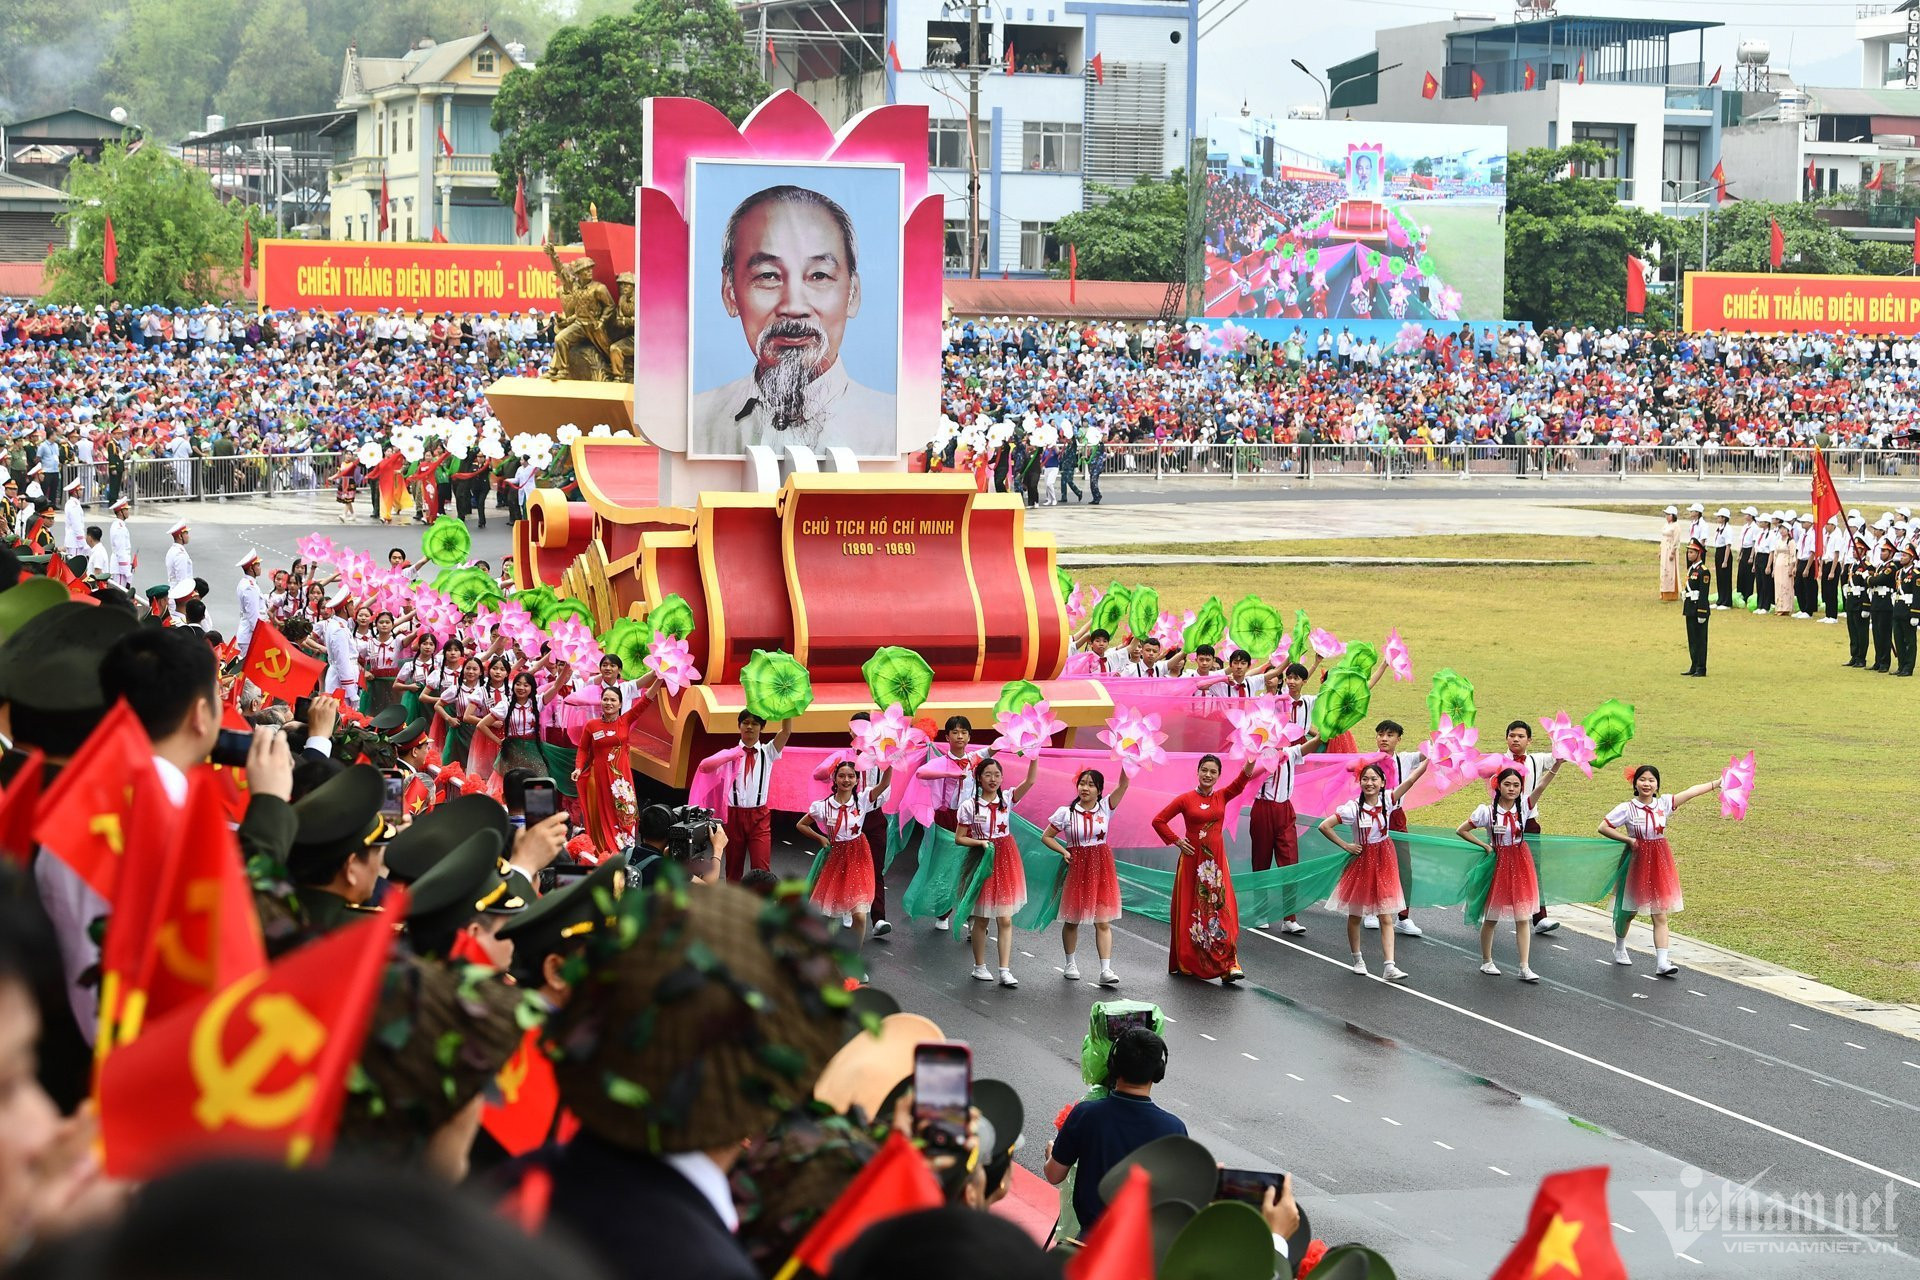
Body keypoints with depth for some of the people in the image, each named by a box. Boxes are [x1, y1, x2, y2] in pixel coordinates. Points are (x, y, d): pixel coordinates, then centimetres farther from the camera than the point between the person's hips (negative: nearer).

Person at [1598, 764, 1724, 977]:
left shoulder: (1663, 804, 0)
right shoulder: (1627, 808, -10)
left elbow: (1691, 792, -2)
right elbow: (1603, 827, -12)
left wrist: (1718, 783, -5)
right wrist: (1628, 840, -15)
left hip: (1660, 862, 2)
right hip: (1637, 862, -2)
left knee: (1660, 915, -3)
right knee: (1628, 911, 13)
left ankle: (1662, 962, -7)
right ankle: (1619, 948, 39)